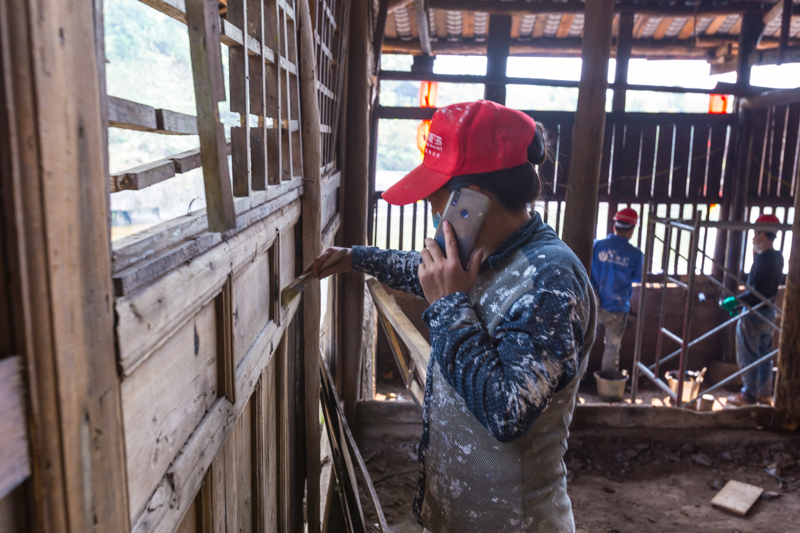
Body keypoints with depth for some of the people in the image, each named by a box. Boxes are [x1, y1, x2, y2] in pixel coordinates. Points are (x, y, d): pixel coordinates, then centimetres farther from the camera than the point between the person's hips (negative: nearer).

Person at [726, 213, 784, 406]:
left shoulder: (763, 259, -22)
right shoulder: (777, 257, 7)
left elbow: (757, 292, -26)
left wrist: (736, 300, -19)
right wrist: (757, 253, 12)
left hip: (754, 314, -9)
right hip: (769, 312, 9)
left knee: (748, 357, 0)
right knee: (764, 355, 16)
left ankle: (749, 395, 7)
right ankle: (764, 393, 24)